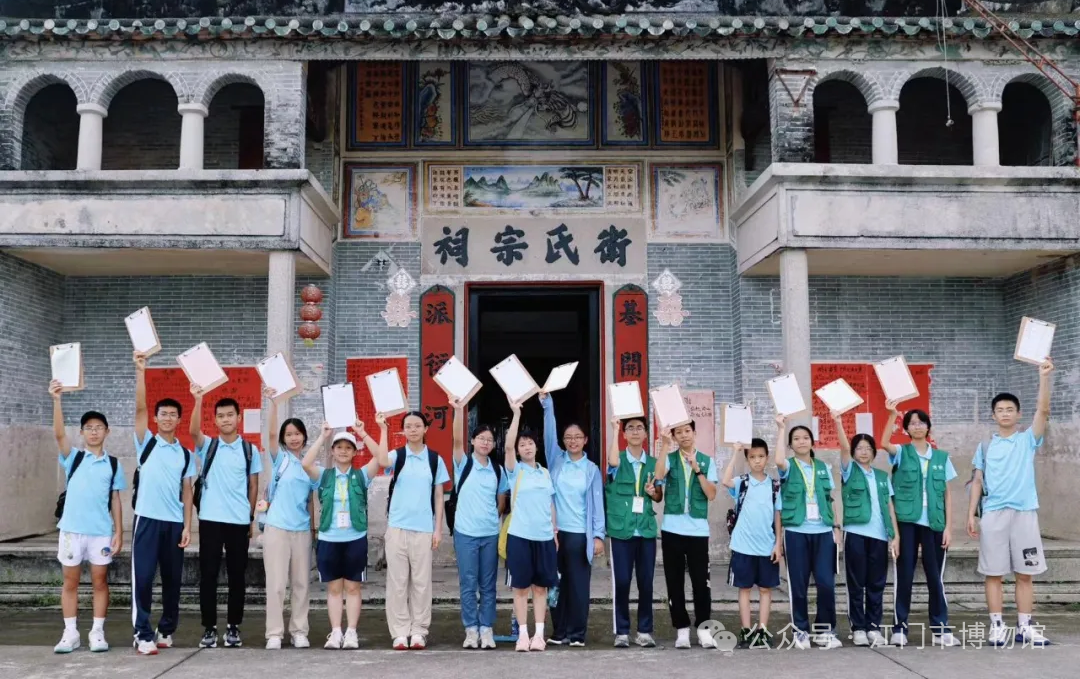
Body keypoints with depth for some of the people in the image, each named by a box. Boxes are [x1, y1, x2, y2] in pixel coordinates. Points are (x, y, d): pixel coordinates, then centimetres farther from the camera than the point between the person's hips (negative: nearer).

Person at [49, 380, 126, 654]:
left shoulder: (113, 464, 6)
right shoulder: (73, 458, 3)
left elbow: (115, 500, 7)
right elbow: (59, 434, -15)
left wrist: (119, 532, 0)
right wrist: (56, 400, -28)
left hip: (101, 532, 0)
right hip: (72, 529, 0)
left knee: (100, 582, 5)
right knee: (70, 582, 6)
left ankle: (98, 632, 13)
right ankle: (70, 633, 15)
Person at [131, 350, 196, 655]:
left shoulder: (186, 454, 11)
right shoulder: (146, 443, 4)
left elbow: (187, 492, 9)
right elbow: (140, 408, -9)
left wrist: (187, 526, 1)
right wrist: (140, 370, -17)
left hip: (174, 523, 3)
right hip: (147, 519, -3)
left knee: (172, 580, 9)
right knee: (143, 578, -5)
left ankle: (166, 630, 22)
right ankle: (143, 634, 1)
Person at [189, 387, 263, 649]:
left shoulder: (250, 450, 6)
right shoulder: (208, 446, 4)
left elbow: (253, 485, 9)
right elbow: (193, 431, -18)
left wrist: (252, 517, 7)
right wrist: (198, 401, -30)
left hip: (239, 521, 1)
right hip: (210, 519, 0)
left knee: (237, 575, 6)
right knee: (208, 575, 1)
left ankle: (233, 627, 15)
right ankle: (209, 628, 9)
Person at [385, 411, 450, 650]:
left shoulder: (435, 459, 6)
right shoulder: (397, 456, 3)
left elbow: (438, 497, 7)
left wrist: (438, 529, 0)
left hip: (424, 528, 0)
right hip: (397, 527, 0)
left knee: (421, 581, 4)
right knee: (397, 580, 2)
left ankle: (419, 631, 12)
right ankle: (400, 631, 8)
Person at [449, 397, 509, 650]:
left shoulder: (497, 470, 7)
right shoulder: (463, 464, -1)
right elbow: (457, 440, -17)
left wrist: (493, 518, 6)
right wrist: (459, 410, -29)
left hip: (490, 534, 3)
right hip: (465, 532, -2)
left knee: (488, 585, 6)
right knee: (468, 584, 1)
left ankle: (486, 629, 13)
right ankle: (471, 630, 8)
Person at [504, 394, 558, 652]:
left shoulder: (545, 473, 12)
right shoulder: (515, 471, 1)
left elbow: (550, 504, 16)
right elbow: (508, 446, -15)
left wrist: (555, 531, 10)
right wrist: (516, 413, -19)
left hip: (545, 536, 3)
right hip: (520, 535, -3)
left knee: (541, 586, 6)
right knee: (521, 586, 1)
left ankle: (539, 634, 12)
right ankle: (523, 634, 8)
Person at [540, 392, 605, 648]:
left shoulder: (592, 469, 3)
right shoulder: (556, 460, 6)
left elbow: (597, 503, 1)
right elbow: (549, 432, -6)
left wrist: (599, 535, -6)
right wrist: (546, 402, -17)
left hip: (579, 533, -2)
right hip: (554, 531, 2)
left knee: (578, 584, 1)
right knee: (557, 583, 7)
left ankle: (577, 633, 9)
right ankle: (559, 632, 16)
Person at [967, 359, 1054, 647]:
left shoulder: (1027, 440, 7)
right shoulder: (985, 446, 11)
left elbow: (1043, 410, -8)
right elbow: (978, 482, 10)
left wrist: (1044, 377, -18)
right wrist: (971, 515, 1)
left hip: (1024, 512, -1)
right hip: (992, 514, 1)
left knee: (1025, 573, 5)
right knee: (993, 573, 2)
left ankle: (1025, 627, 13)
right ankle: (997, 626, 8)